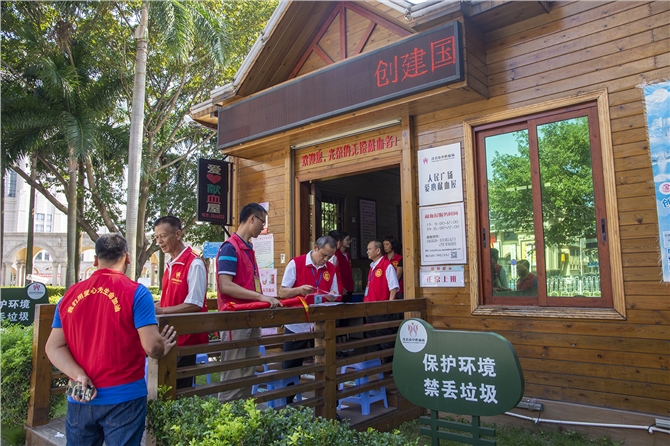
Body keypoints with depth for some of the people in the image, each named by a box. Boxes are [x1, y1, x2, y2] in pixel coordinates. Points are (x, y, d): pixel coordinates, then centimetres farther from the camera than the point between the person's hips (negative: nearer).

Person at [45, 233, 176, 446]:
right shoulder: (136, 292, -12)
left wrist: (79, 376, -7)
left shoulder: (70, 295, 5)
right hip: (124, 397, -4)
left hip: (80, 398, 5)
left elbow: (54, 347, 2)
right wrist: (163, 349, 4)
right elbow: (152, 347, -17)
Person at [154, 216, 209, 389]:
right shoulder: (170, 265, 11)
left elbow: (194, 305, -20)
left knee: (179, 389, 1)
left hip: (186, 337, -8)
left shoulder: (194, 264, -16)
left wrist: (160, 311, -20)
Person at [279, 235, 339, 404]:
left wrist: (331, 296, -15)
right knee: (290, 369, 7)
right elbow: (282, 292, -8)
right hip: (296, 325, -3)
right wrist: (299, 290, -26)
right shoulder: (295, 264, -7)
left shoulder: (331, 269, 6)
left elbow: (334, 297, 8)